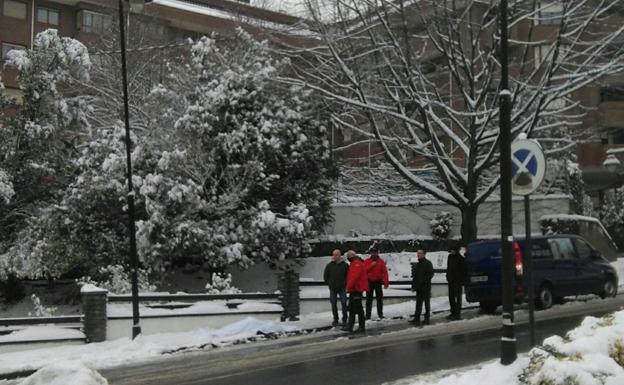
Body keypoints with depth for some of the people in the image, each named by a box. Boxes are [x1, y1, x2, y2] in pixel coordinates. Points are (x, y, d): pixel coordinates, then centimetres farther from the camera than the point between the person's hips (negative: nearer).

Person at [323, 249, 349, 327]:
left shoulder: (345, 265, -1)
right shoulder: (329, 265, 1)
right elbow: (325, 276, 11)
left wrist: (345, 284, 4)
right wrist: (329, 284, 8)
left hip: (342, 288, -1)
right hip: (332, 289, 1)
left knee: (344, 304, -3)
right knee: (333, 304, 5)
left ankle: (344, 320, 5)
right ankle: (335, 320, 15)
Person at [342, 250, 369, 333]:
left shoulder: (357, 264, -16)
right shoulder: (354, 264, 18)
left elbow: (354, 277, -25)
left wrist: (348, 287, -22)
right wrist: (349, 287, 18)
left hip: (357, 289, -11)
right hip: (354, 289, 11)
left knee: (358, 308, -6)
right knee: (352, 308, 12)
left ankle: (361, 327, -2)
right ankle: (350, 326, 17)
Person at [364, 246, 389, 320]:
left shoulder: (381, 262, 4)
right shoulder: (367, 261, 4)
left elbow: (385, 272, -2)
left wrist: (386, 283, -10)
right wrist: (371, 265, -18)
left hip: (378, 282, 0)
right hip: (369, 282, 0)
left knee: (380, 298, 4)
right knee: (369, 299, 2)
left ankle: (380, 314, 12)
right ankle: (368, 314, 4)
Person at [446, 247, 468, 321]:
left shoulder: (461, 259, -13)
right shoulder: (450, 257, 10)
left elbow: (464, 271, -13)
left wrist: (463, 281, -16)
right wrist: (448, 277, 14)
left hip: (457, 281, -8)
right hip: (451, 281, 8)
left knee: (458, 298, -3)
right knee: (451, 297, 13)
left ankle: (458, 314, 0)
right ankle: (453, 313, 23)